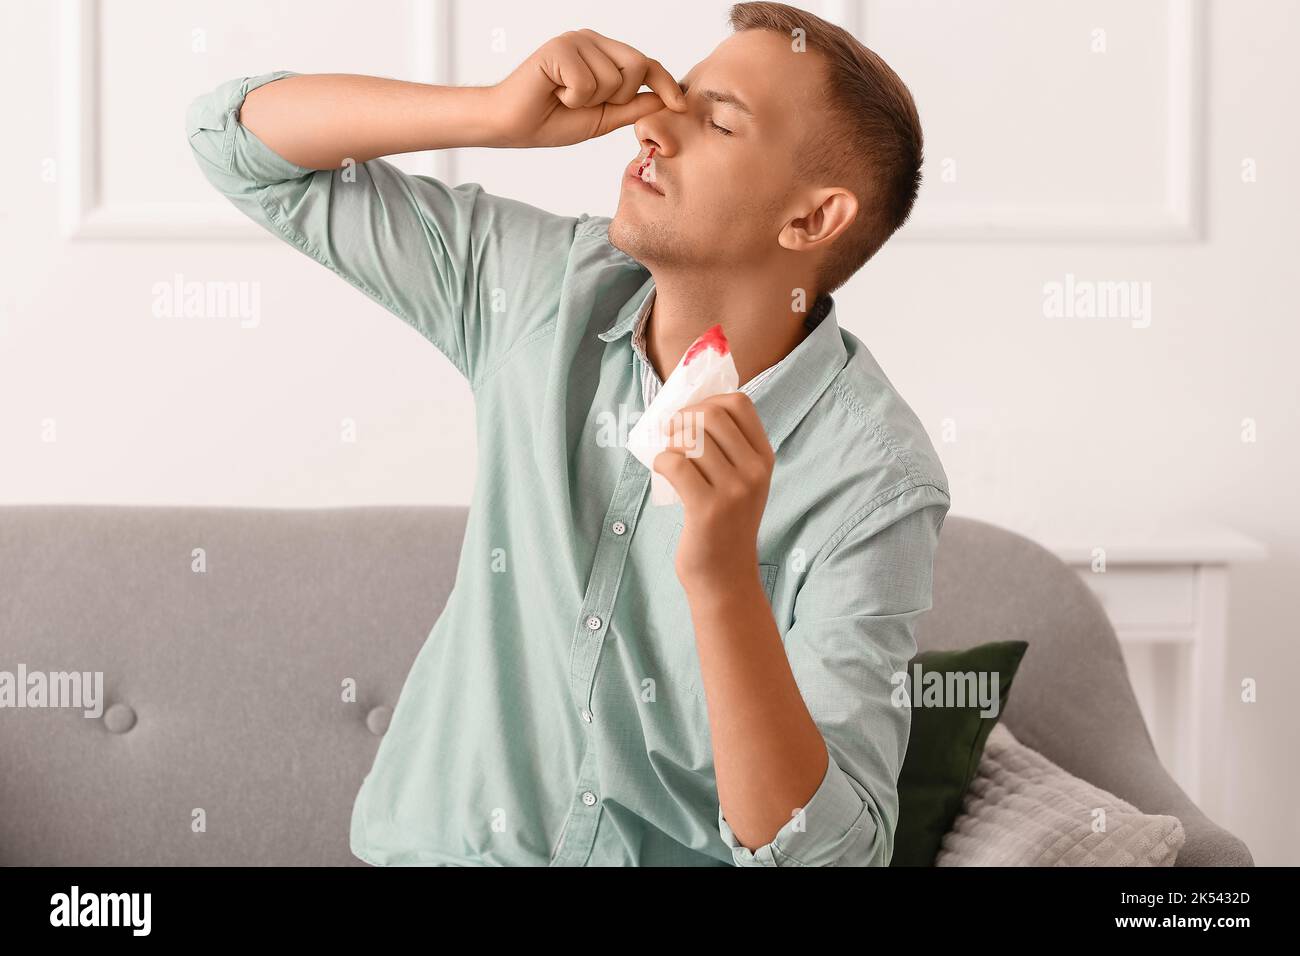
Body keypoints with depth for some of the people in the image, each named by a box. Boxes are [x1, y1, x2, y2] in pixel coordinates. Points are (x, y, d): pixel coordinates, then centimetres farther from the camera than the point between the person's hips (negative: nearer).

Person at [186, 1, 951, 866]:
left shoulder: (877, 483, -16)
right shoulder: (547, 285, -4)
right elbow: (237, 137, -1)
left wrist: (724, 579, -33)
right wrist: (499, 112, -14)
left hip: (679, 856, -4)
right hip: (446, 838, 4)